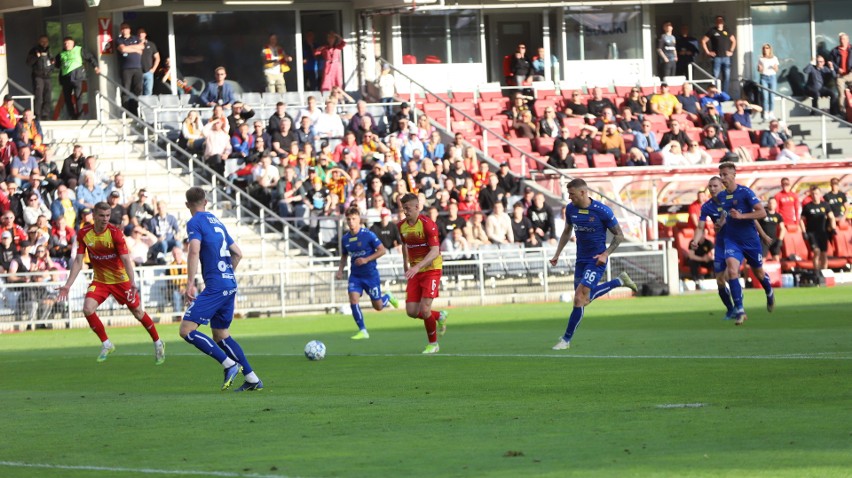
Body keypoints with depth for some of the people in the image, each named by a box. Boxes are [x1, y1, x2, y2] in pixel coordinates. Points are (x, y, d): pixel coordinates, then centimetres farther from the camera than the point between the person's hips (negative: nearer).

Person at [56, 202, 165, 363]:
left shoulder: (115, 233, -20)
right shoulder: (84, 233, -10)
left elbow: (126, 260, -24)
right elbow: (78, 261, -4)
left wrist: (132, 282, -38)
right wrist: (68, 285, -10)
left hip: (120, 279, -3)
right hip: (100, 280, 3)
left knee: (138, 312, 4)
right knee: (88, 309, -18)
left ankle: (158, 343, 27)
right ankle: (106, 344, 2)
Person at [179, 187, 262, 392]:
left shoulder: (195, 223, -4)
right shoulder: (217, 222, 19)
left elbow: (194, 251, -20)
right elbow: (237, 253, 21)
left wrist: (190, 284, -21)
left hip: (215, 287, -8)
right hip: (230, 285, 8)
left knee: (186, 330, -10)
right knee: (221, 335, 18)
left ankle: (229, 364, -15)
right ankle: (252, 379, 14)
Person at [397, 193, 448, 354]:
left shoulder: (427, 224, -18)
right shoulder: (402, 226, 3)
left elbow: (435, 251, -24)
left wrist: (417, 267, -34)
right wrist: (406, 265, 21)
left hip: (431, 270, -6)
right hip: (415, 272, 6)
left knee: (424, 309, -15)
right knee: (411, 311, -3)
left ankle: (433, 344, 7)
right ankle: (439, 316, 27)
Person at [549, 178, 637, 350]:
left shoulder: (602, 211, -18)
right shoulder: (570, 209, -1)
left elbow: (619, 235, -9)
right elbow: (567, 232, 16)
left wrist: (605, 254, -20)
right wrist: (557, 254, 8)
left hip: (596, 260, -7)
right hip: (581, 259, 7)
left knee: (580, 298, -15)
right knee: (585, 297, 15)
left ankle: (566, 339, -7)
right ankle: (619, 281, 35)